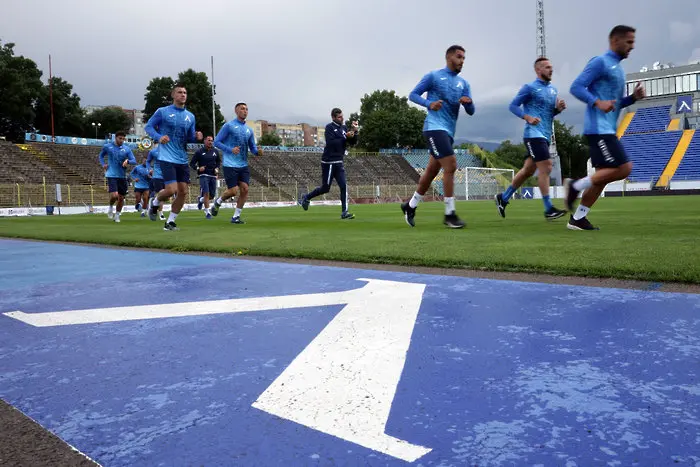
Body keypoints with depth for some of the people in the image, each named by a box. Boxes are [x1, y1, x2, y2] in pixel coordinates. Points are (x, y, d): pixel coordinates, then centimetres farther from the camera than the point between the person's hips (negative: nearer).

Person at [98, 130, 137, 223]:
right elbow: (101, 155, 19)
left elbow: (134, 161, -1)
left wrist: (127, 161, -21)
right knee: (114, 195, -19)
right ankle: (111, 207, 13)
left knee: (121, 197, 6)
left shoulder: (127, 149, 4)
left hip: (122, 176, 3)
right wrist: (103, 164, 3)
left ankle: (117, 215, 24)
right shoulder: (107, 146, 2)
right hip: (111, 175, -3)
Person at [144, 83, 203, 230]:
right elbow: (148, 127, 3)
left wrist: (196, 137, -6)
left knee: (183, 192, 1)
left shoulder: (190, 116, 13)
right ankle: (155, 203, 19)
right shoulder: (162, 112, -1)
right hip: (167, 158, -5)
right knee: (171, 189, -15)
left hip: (182, 160, 6)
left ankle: (170, 222, 16)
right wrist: (159, 137, -16)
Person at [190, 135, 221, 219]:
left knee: (212, 195, 7)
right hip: (204, 175, -4)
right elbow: (192, 163, 1)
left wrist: (217, 168, 5)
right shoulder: (199, 152, -3)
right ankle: (207, 212, -5)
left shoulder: (215, 151, 8)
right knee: (206, 193, -16)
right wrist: (198, 168, -16)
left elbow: (218, 161, 24)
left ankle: (200, 200, 38)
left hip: (213, 176, 4)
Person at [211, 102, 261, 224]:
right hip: (230, 165, -5)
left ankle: (236, 216, 8)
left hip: (243, 165, 5)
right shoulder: (229, 126, -3)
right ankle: (218, 202, 24)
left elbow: (252, 147, 17)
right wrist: (230, 150, -18)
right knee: (233, 191, -8)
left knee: (245, 189, -5)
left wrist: (258, 151, -7)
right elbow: (216, 142, -4)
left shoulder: (249, 129, 14)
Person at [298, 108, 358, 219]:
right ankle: (306, 198, 25)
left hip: (339, 162, 6)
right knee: (325, 188, 3)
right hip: (329, 162, -6)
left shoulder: (344, 128, 12)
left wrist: (355, 131, -7)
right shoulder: (329, 127, -8)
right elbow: (331, 142, -21)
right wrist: (345, 137, -23)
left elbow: (353, 142, 9)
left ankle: (344, 212, -2)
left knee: (344, 186, -3)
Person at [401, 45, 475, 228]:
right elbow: (413, 95, 1)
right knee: (450, 166, -16)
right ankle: (449, 214, -10)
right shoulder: (433, 76, 1)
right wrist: (429, 104, -17)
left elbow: (471, 111, 13)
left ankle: (410, 206, 27)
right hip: (435, 127, -7)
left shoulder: (463, 83, 17)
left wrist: (468, 102, -10)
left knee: (432, 171, 11)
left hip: (449, 131, 7)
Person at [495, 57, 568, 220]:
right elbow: (513, 105, -6)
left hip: (545, 136, 8)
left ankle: (503, 198, 24)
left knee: (528, 170, 11)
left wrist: (559, 108, 2)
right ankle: (549, 210, -11)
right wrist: (527, 117, -21)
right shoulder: (530, 88, -4)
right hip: (534, 134, -8)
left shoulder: (553, 89, 18)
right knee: (545, 167, -14)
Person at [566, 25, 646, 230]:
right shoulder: (600, 62, -6)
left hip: (607, 130, 10)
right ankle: (577, 185, -5)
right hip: (598, 129, -10)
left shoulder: (618, 68, 23)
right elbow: (576, 87, -15)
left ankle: (577, 219, 10)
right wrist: (598, 103, -26)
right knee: (623, 169, -16)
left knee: (603, 176, 7)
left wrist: (633, 97, 9)